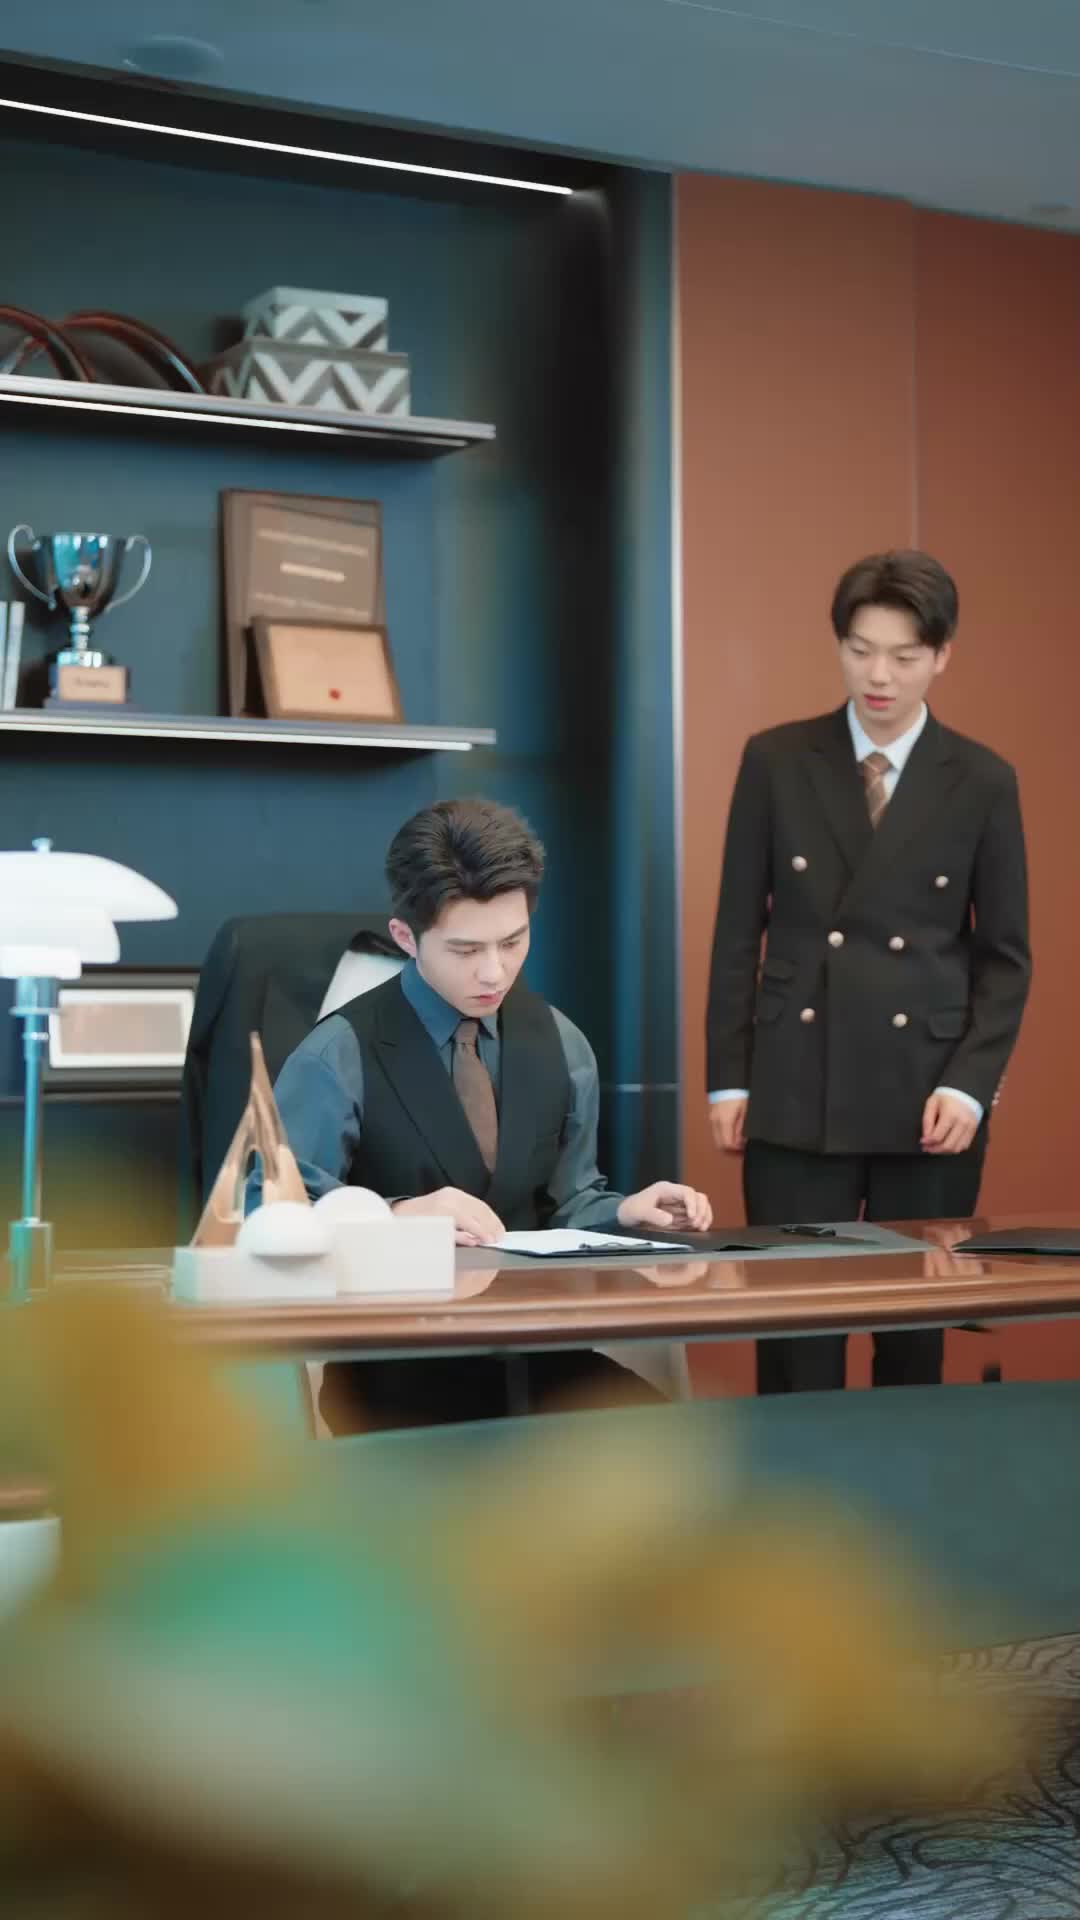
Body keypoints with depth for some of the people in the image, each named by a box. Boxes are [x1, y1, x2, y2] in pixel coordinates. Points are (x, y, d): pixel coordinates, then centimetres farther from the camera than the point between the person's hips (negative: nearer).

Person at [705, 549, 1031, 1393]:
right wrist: (729, 1077, 1)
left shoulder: (983, 782, 2)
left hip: (928, 1099, 0)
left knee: (917, 1325, 7)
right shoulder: (776, 762, 3)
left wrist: (969, 1085, -8)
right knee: (795, 1325, 1)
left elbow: (1005, 955, 4)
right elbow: (738, 930, 5)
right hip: (796, 1093, 0)